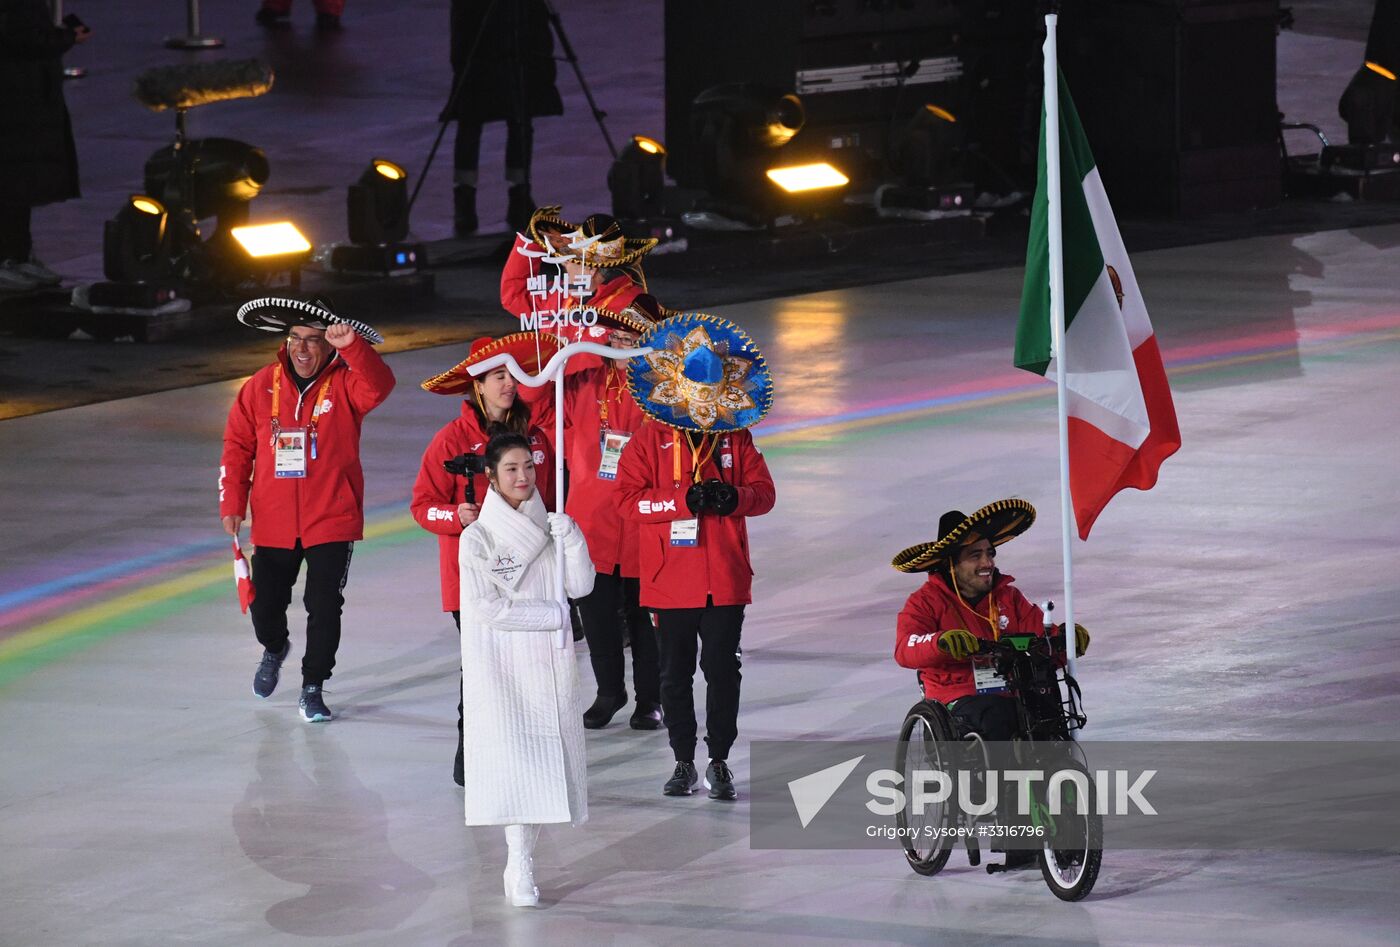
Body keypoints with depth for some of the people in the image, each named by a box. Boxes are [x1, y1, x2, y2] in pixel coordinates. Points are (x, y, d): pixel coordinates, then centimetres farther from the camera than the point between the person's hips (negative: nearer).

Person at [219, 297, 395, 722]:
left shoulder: (344, 383, -6)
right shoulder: (262, 386, 1)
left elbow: (378, 387, -29)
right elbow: (238, 445, 5)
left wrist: (352, 347, -44)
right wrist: (232, 503, 0)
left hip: (331, 522, -3)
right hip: (274, 524, 3)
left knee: (325, 607, -4)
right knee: (265, 604, 11)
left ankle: (312, 690, 9)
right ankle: (274, 648, 45)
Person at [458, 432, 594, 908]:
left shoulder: (547, 527, 10)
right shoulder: (478, 538, -5)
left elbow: (581, 586, 4)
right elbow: (485, 608, -11)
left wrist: (572, 541, -11)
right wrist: (554, 614, -7)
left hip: (549, 664, 5)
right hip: (503, 665, -5)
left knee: (546, 757, 0)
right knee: (516, 757, -11)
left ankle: (521, 859, 7)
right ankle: (520, 869, -11)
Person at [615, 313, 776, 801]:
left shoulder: (736, 436, 5)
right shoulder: (652, 438, -3)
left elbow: (764, 493, 5)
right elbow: (628, 498, -11)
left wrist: (735, 498, -18)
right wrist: (685, 499, -21)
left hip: (726, 579, 1)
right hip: (671, 580, -1)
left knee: (722, 669, 3)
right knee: (676, 672, 7)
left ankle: (720, 761, 12)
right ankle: (683, 761, 18)